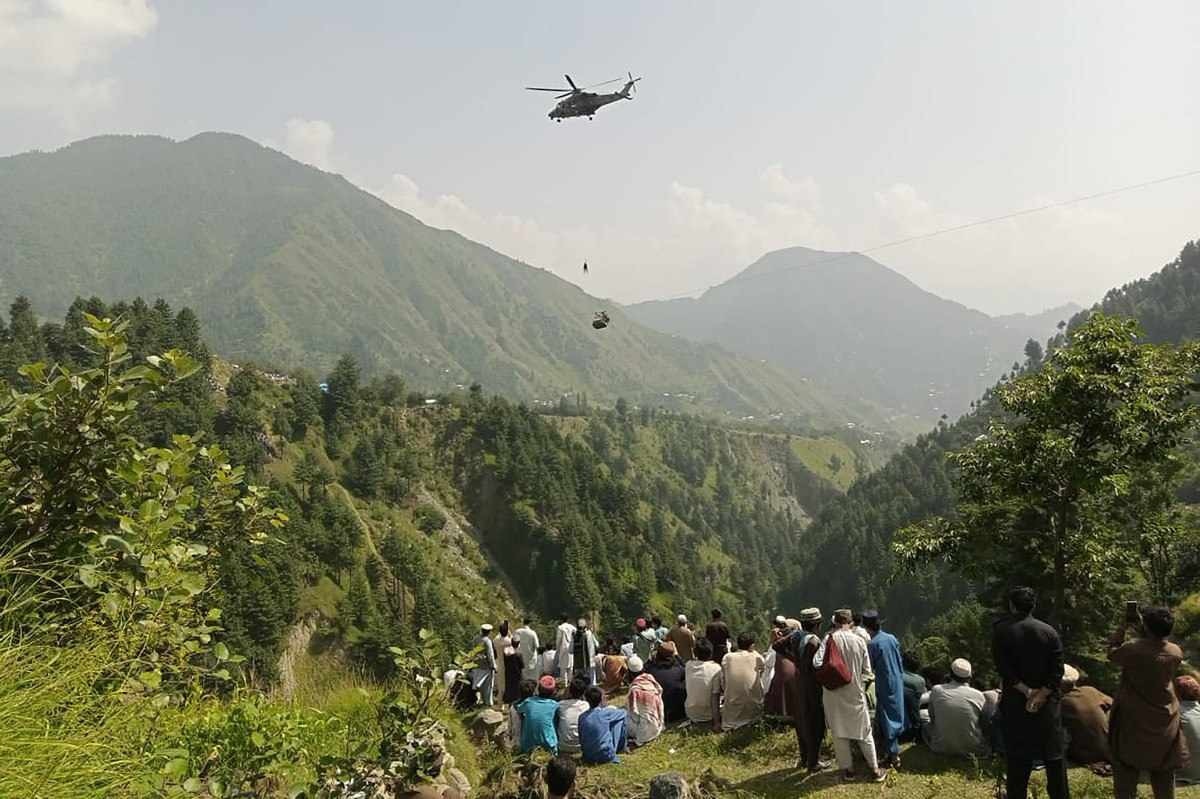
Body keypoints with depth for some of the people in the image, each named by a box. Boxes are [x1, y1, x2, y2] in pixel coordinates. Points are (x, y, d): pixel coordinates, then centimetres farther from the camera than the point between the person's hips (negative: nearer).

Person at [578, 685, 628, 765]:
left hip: (588, 758, 5)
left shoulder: (582, 717, -5)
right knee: (621, 719, 8)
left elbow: (580, 740, 4)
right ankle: (622, 748, 24)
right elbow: (623, 713, 5)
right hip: (607, 757, -4)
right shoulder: (605, 713, -14)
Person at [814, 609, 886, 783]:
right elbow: (866, 671, -2)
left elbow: (817, 662, -20)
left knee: (839, 732, 12)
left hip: (834, 692, -1)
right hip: (856, 692, 1)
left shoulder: (830, 639, -13)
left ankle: (847, 770, 18)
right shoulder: (859, 640, -7)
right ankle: (875, 770, 19)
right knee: (864, 732, 14)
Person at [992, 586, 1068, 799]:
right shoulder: (1049, 631, -1)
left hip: (1015, 702, -1)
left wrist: (1027, 691, -12)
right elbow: (1057, 671, -8)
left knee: (1017, 758, 6)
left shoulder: (1001, 630, -7)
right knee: (1054, 755, 12)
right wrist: (1041, 694, -13)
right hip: (1047, 703, 2)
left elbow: (1004, 669, -14)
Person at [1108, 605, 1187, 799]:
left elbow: (1112, 653, -3)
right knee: (1164, 771, 16)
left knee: (1126, 766, 10)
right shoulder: (1176, 652, -9)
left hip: (1133, 719, -3)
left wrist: (1122, 628, 1)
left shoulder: (1133, 649, -21)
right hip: (1165, 721, 3)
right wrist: (1142, 630, 8)